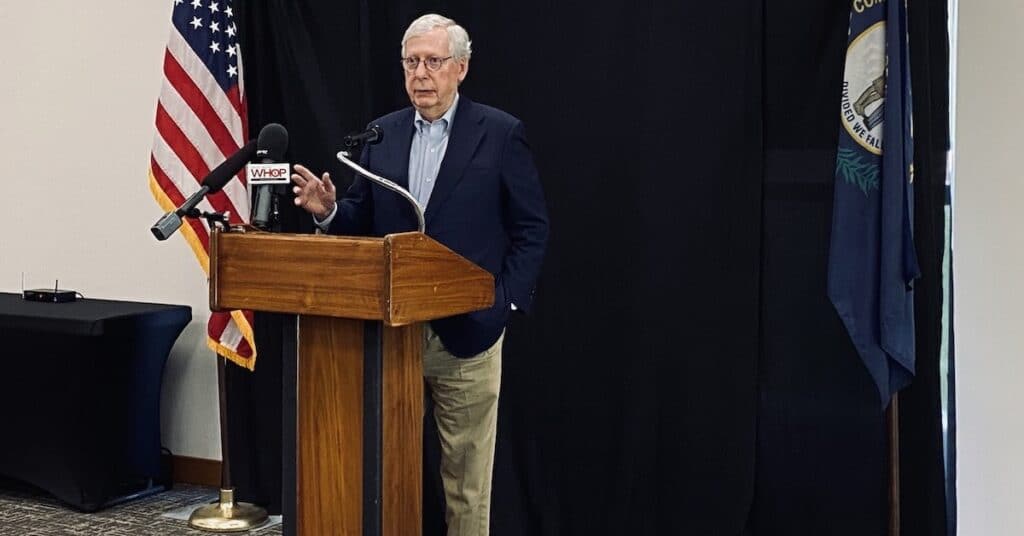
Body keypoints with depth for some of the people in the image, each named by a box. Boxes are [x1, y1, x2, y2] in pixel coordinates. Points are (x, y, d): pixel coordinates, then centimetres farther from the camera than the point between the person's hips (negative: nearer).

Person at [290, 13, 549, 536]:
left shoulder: (500, 133, -3)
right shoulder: (383, 134, 9)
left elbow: (531, 227, -3)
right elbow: (364, 218, 11)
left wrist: (503, 301, -9)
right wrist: (329, 209, -10)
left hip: (466, 327, -4)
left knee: (466, 468, 5)